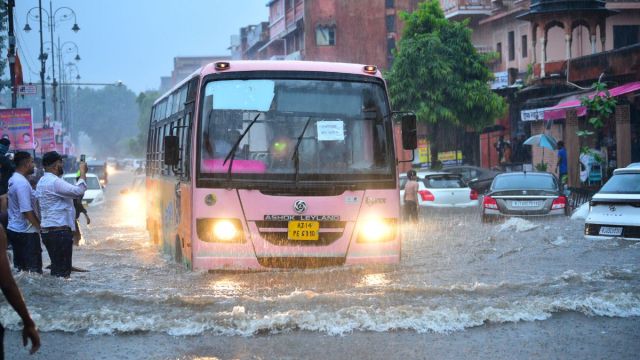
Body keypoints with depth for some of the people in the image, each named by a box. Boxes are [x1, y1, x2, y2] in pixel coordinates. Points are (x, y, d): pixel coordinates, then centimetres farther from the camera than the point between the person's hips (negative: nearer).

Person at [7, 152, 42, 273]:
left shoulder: (13, 180, 10)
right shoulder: (22, 183, -20)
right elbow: (27, 211, -23)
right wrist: (39, 226, -12)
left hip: (14, 230, 9)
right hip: (26, 232, -9)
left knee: (19, 266, 13)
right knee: (33, 268, -4)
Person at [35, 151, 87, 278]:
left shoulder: (42, 181, 15)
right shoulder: (54, 182, -17)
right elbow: (79, 191, -25)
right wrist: (83, 172, -13)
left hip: (47, 230, 10)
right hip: (59, 231, -10)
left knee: (56, 267, 15)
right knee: (63, 271, -7)